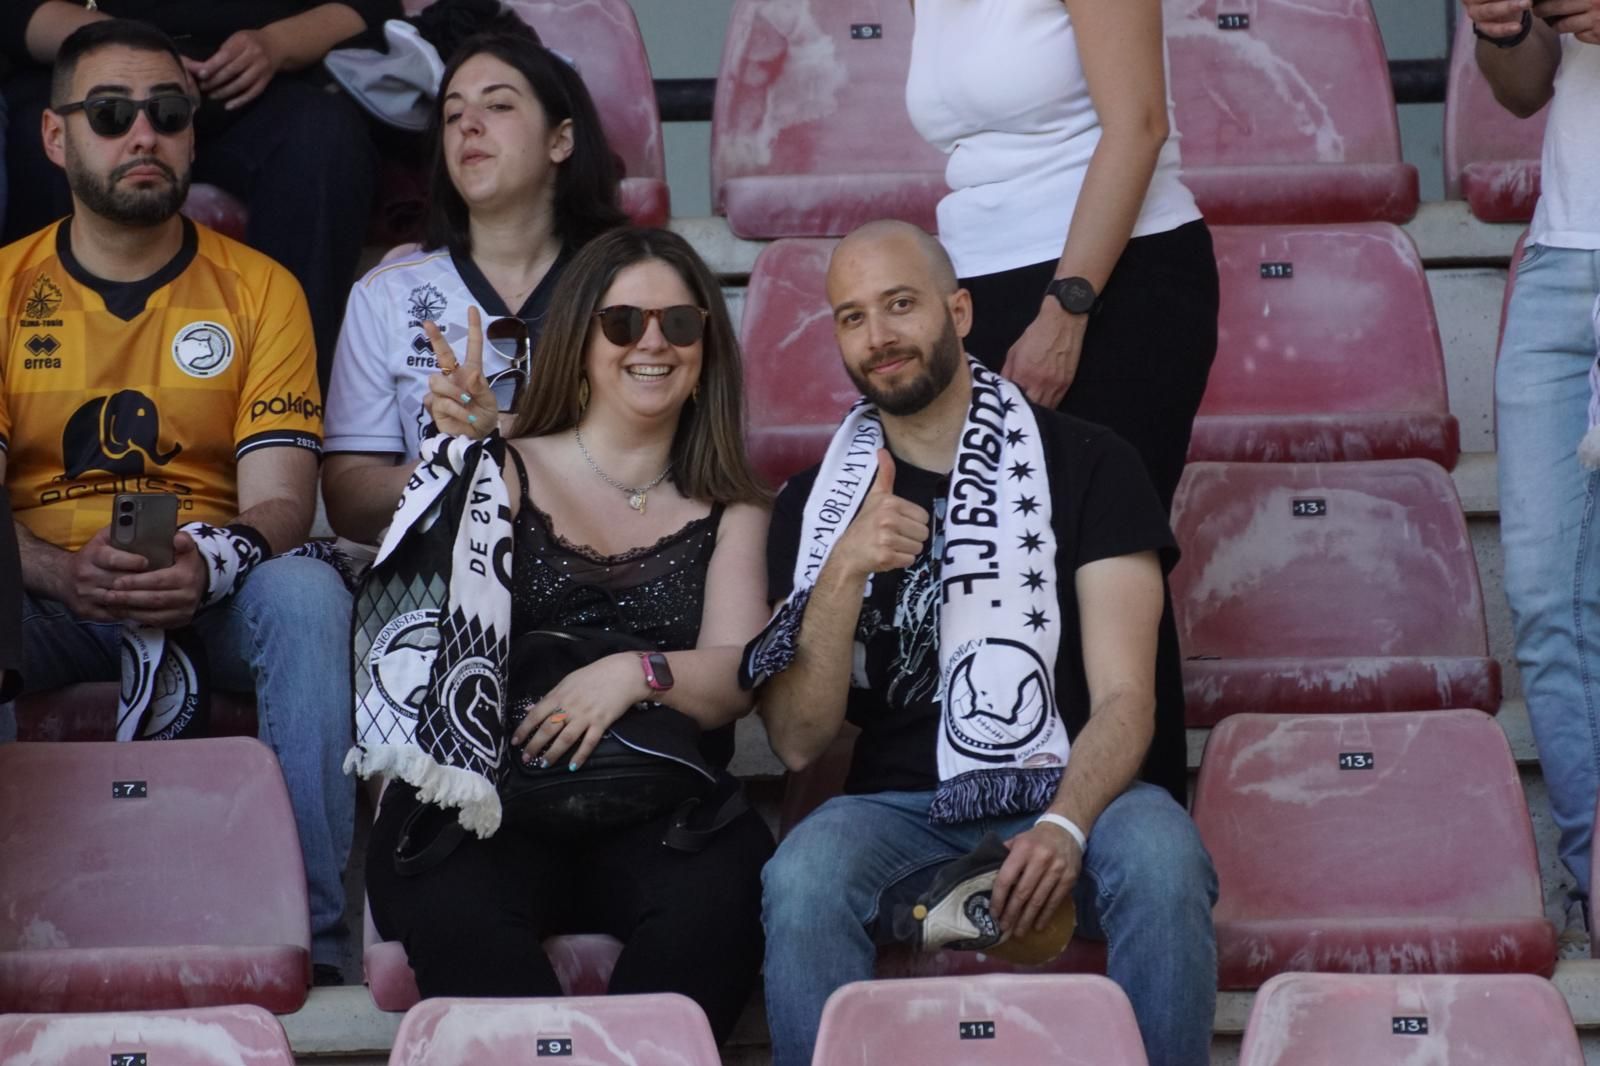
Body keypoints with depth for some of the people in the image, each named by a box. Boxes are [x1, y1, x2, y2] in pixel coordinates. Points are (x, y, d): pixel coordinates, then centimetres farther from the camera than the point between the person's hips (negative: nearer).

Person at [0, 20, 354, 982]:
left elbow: (281, 498, -4)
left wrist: (214, 561, -29)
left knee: (307, 595, -33)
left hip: (211, 599, 0)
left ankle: (309, 935, -30)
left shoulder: (259, 290, 5)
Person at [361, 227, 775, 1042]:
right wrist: (460, 460, -19)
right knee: (457, 912, -36)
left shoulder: (728, 512, 21)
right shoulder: (509, 475, 13)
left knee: (719, 896, -34)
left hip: (656, 813, 2)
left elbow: (734, 681, 6)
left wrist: (637, 673, -16)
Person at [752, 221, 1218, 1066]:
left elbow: (1124, 697, -3)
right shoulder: (816, 504, 11)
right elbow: (797, 741, 2)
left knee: (1161, 858, -34)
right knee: (801, 878, -33)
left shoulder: (1086, 465, 5)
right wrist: (845, 574, -13)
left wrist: (1065, 826, -24)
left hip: (1069, 793, -1)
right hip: (900, 807, 1)